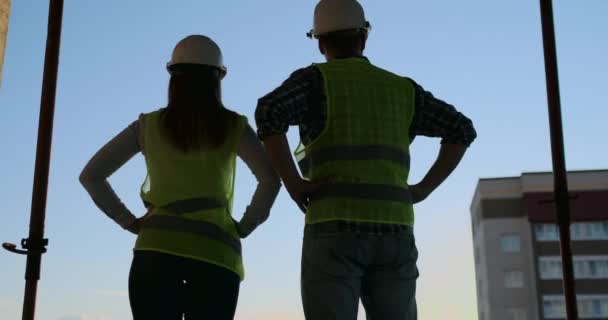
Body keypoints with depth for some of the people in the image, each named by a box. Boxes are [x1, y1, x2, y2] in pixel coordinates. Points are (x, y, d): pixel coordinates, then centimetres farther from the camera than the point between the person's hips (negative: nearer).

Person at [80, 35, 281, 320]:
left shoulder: (147, 126, 10)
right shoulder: (232, 127, 6)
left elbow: (91, 175, 10)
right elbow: (270, 179, -6)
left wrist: (128, 221, 9)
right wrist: (245, 226, 2)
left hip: (157, 249, 1)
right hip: (216, 252, -1)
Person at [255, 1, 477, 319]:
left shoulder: (314, 79, 5)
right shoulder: (402, 89, 19)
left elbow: (269, 112, -15)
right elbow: (462, 129, 14)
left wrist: (293, 185, -8)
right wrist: (423, 189, 11)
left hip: (334, 231, -4)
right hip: (393, 232, 4)